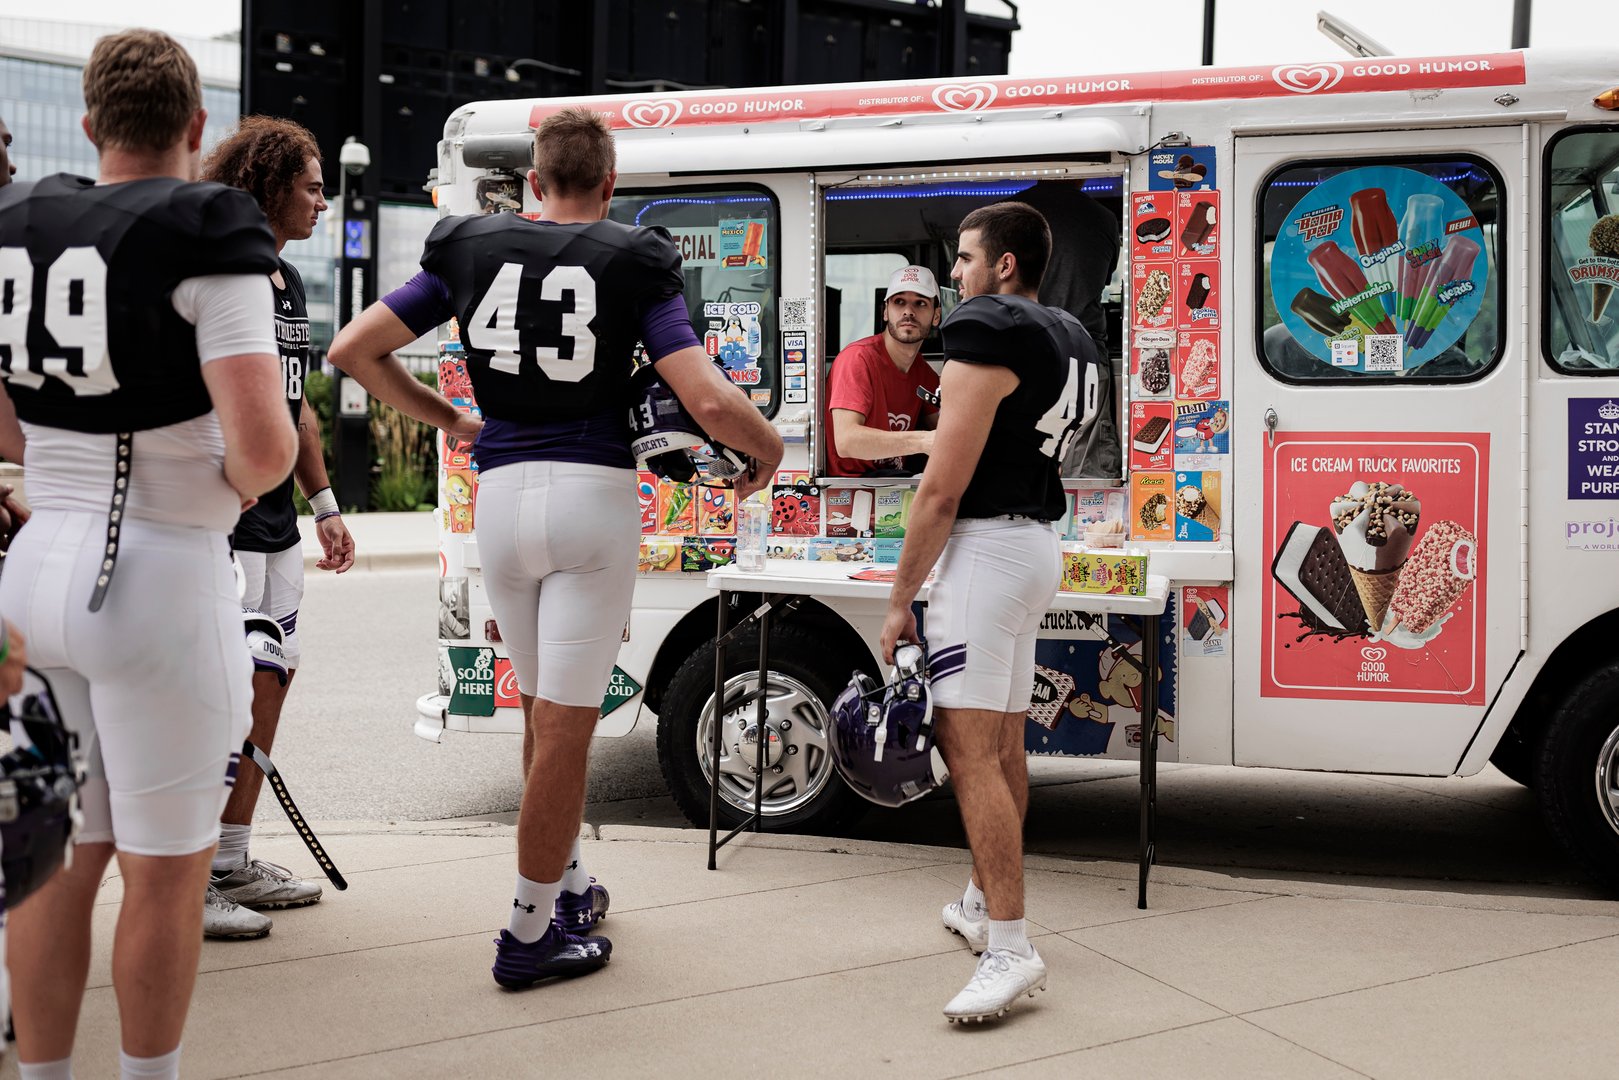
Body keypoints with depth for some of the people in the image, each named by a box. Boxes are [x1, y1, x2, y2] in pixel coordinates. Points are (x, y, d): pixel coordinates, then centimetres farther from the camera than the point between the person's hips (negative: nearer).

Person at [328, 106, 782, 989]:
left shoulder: (470, 250, 7)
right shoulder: (634, 264, -3)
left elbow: (353, 349, 9)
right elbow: (709, 401, -12)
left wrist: (442, 417, 21)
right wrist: (767, 450, 8)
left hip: (502, 494, 4)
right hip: (594, 494, -4)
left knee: (544, 710, 21)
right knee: (566, 725, 1)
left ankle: (566, 885, 34)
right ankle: (530, 933, 7)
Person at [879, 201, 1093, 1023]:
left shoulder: (985, 333, -14)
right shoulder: (1069, 339, 15)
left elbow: (943, 489, -16)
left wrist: (900, 597, -12)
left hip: (985, 546, -10)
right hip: (1037, 545, 10)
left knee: (968, 747, -14)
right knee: (1003, 744, 16)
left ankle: (1009, 949, -18)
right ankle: (984, 903, 27)